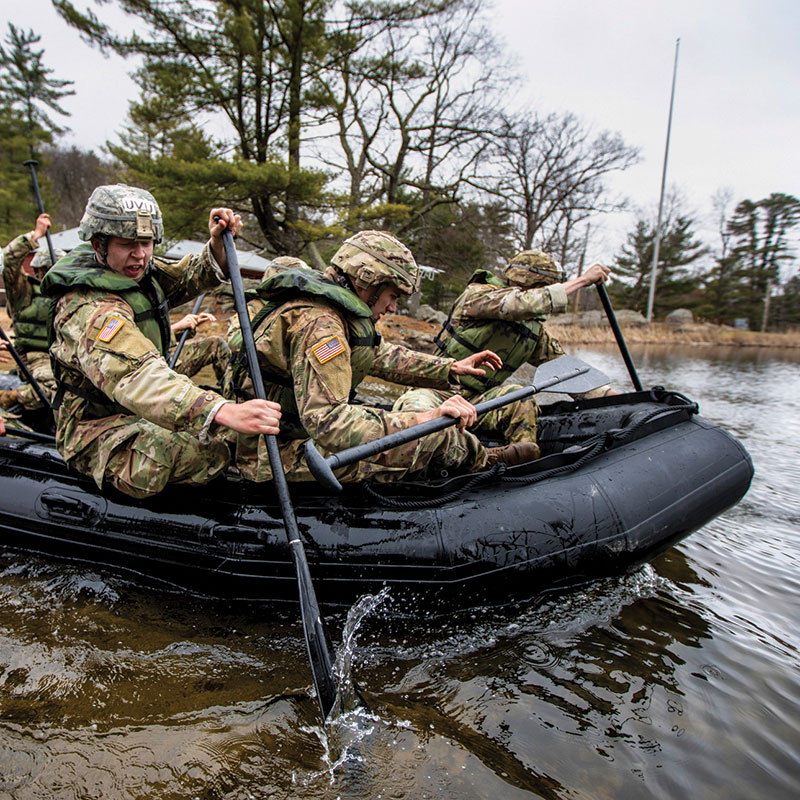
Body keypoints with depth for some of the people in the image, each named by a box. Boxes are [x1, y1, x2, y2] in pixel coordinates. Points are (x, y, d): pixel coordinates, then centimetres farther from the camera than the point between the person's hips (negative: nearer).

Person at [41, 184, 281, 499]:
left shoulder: (136, 271, 1)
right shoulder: (90, 308, -28)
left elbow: (189, 278, 16)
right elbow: (137, 376, -45)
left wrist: (217, 244, -8)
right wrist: (224, 412, -60)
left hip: (138, 412, 10)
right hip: (100, 431, -10)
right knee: (207, 450, -36)